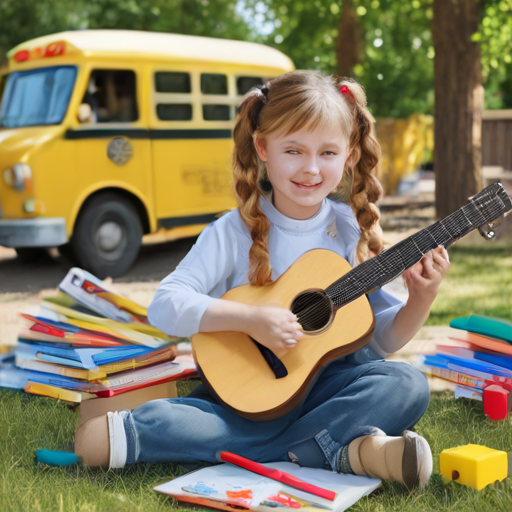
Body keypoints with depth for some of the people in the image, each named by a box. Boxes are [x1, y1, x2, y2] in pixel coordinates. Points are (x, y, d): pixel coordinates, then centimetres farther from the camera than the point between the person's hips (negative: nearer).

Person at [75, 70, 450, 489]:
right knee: (155, 418, -26)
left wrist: (422, 299, -13)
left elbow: (381, 340, 5)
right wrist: (251, 318, -26)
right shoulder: (236, 232, -8)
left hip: (328, 383, 3)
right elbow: (164, 306, -17)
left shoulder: (353, 232, 0)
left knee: (408, 385, -25)